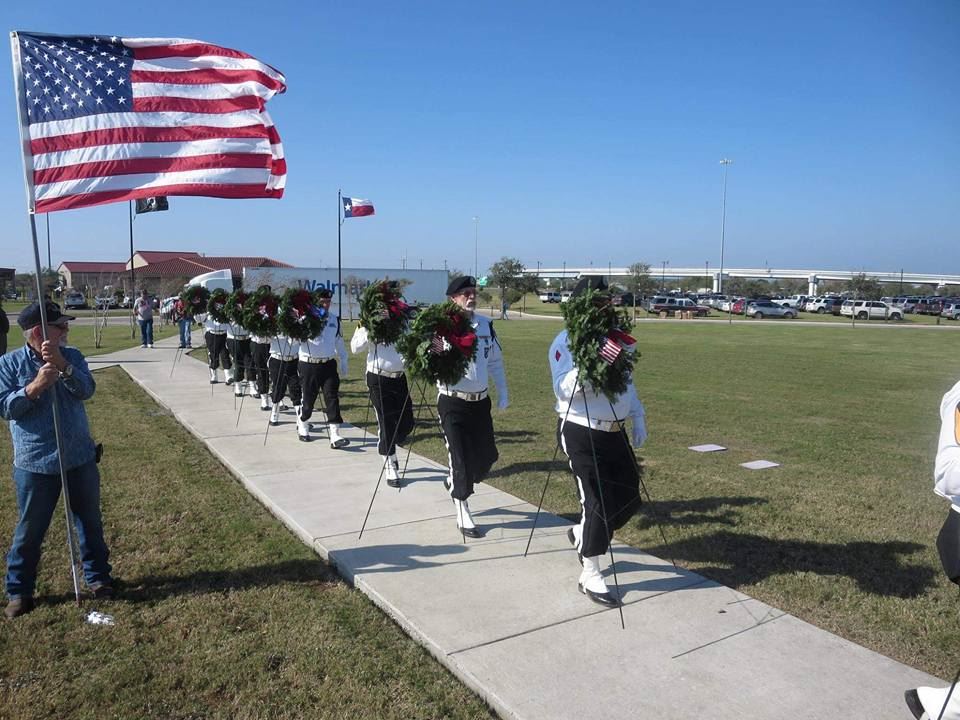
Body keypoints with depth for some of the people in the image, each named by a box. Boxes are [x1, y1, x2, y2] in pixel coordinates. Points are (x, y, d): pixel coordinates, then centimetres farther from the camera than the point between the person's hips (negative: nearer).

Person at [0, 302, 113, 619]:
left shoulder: (72, 356, 2)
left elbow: (87, 390, -13)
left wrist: (62, 365, -26)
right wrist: (35, 386, -24)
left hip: (80, 457, 3)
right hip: (34, 463, -3)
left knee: (90, 521, 14)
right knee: (29, 530, 8)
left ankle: (98, 577, 30)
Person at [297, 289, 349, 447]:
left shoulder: (335, 320, 9)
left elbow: (339, 342, 19)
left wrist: (343, 361, 20)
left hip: (328, 364, 3)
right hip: (308, 364, -3)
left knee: (332, 397, -6)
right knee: (308, 398, 7)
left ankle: (335, 435, -7)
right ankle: (302, 427, 34)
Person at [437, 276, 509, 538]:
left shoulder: (485, 324, 5)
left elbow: (495, 361, 14)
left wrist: (503, 394, 14)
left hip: (480, 401, 5)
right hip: (453, 403, -5)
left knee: (486, 457, 10)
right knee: (460, 458, -1)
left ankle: (453, 481, 40)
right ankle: (463, 516, 15)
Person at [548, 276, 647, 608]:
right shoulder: (566, 341, -11)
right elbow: (563, 389, -21)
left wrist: (638, 416, 17)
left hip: (614, 431, 7)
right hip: (581, 433, -7)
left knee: (629, 497, 12)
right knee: (598, 503, -4)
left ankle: (581, 534, 38)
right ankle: (590, 578, 13)